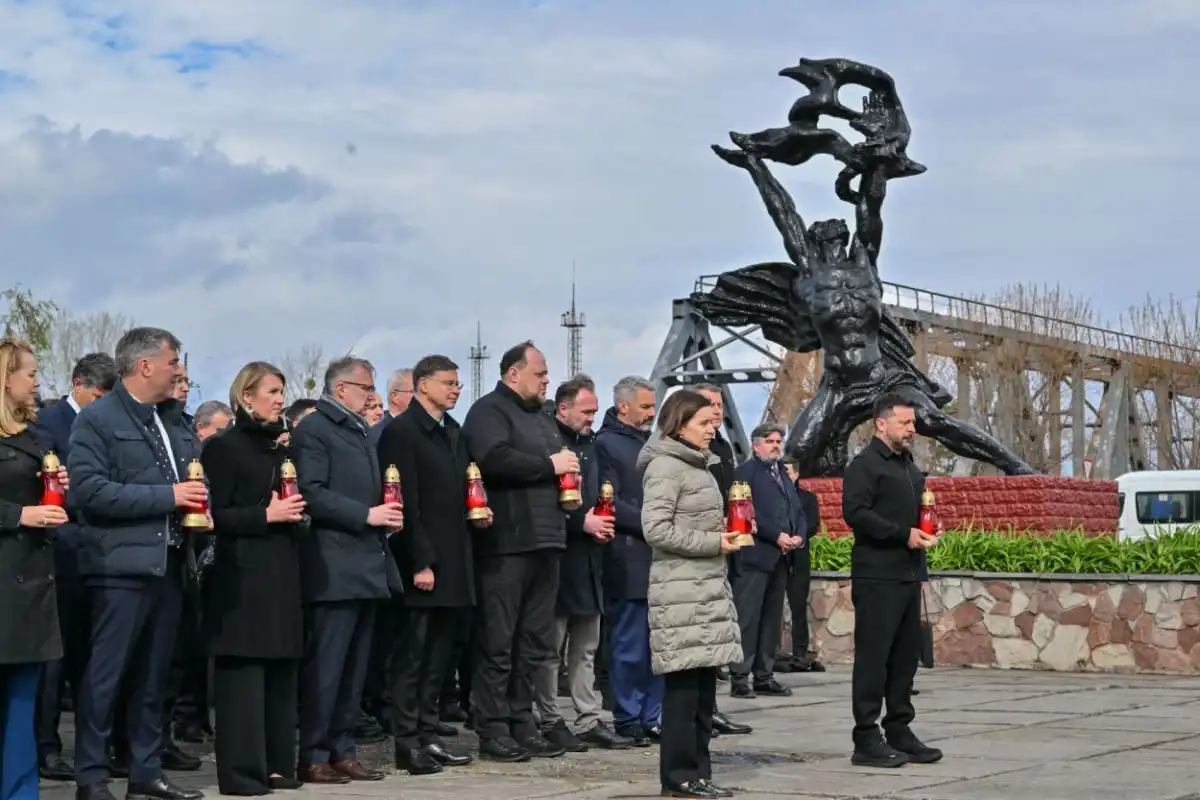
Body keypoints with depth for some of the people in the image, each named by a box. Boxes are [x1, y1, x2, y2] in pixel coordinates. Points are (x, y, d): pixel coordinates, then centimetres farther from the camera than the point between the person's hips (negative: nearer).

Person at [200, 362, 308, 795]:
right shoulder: (224, 447, -4)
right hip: (242, 576, -7)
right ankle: (241, 770, -4)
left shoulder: (281, 447, 16)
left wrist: (294, 514, 8)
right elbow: (215, 515, -11)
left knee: (280, 673, 6)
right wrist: (265, 515, -17)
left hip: (283, 573, 7)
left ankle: (277, 764, 12)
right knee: (243, 674, -7)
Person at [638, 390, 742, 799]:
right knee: (684, 683, -6)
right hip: (681, 591, -9)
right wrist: (714, 543, -14)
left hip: (709, 586, 9)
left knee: (704, 684, 8)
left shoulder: (697, 465, 19)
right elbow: (656, 529, -18)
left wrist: (726, 534, 10)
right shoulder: (665, 466, -9)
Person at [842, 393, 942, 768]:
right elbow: (855, 513, -19)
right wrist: (904, 534, -20)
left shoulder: (908, 466, 20)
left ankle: (899, 730, 19)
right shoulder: (865, 465, -8)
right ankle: (867, 740, -4)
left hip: (909, 575, 9)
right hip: (877, 578, -9)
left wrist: (926, 528, 12)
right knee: (873, 656, -6)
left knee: (906, 655, 11)